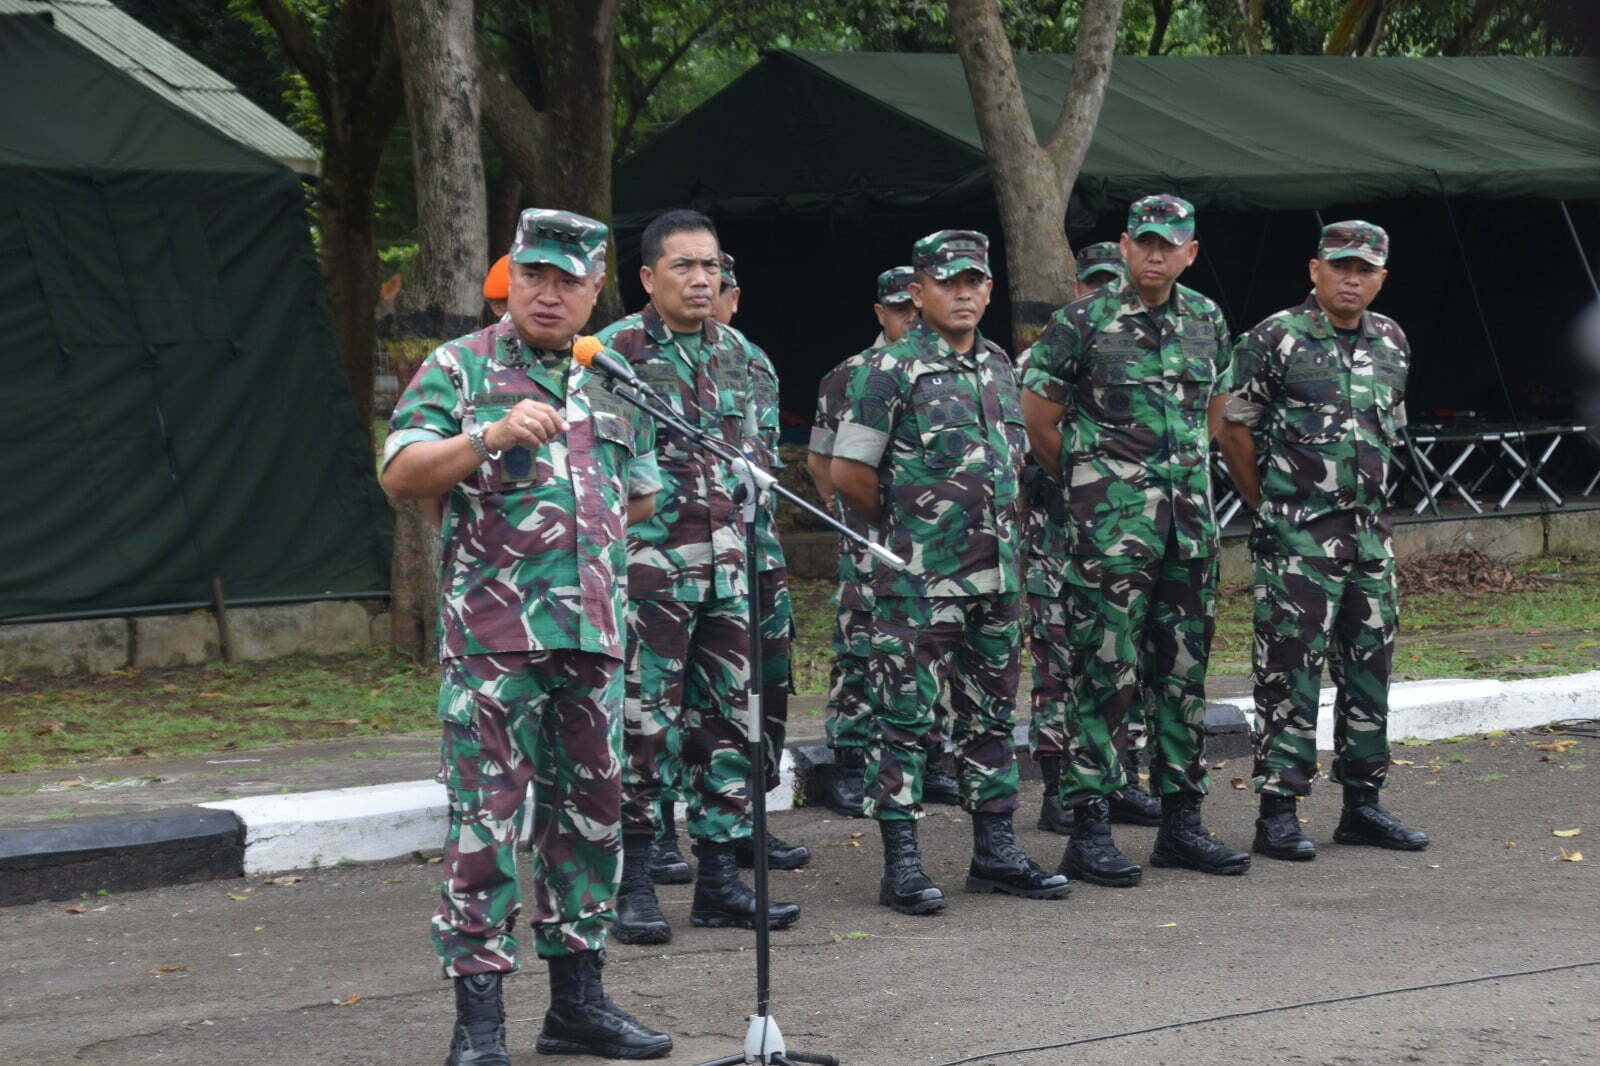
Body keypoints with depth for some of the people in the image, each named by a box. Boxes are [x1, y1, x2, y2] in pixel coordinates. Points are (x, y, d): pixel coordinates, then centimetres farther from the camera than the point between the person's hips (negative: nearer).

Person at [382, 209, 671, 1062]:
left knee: (588, 812, 10)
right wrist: (491, 437, -22)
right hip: (490, 634, -5)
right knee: (486, 817, -6)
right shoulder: (460, 368, 1)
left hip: (593, 635, 6)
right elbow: (400, 475, -10)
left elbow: (640, 495, 28)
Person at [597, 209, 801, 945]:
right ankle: (632, 884, 3)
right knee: (643, 723, -4)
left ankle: (719, 880, 14)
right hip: (650, 562, -6)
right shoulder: (615, 352, -5)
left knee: (725, 718, 7)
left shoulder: (736, 353, 15)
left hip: (726, 563, 6)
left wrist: (756, 547, 18)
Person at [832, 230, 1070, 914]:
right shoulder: (890, 369, -9)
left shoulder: (998, 366, 13)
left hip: (995, 573, 7)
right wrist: (907, 527, 2)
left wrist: (996, 526, 15)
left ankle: (995, 851, 20)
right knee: (905, 717, -4)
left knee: (991, 714, 12)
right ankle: (901, 864, -1)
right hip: (917, 578, -7)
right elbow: (849, 473, -9)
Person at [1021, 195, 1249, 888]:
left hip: (1190, 519, 6)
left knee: (1184, 669, 10)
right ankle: (1089, 829, -4)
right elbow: (1037, 420, -1)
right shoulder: (1083, 323, -6)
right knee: (1106, 672, -7)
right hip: (1110, 524, -6)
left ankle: (1181, 821, 18)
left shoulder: (1207, 320, 10)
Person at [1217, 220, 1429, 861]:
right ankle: (1278, 813, -2)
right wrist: (1268, 507, 2)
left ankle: (1362, 804, 20)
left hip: (1370, 532, 6)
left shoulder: (1391, 342, 11)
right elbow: (1232, 428, -3)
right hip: (1297, 537, -6)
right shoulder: (1275, 338, -7)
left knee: (1369, 667, 10)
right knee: (1290, 670, -6)